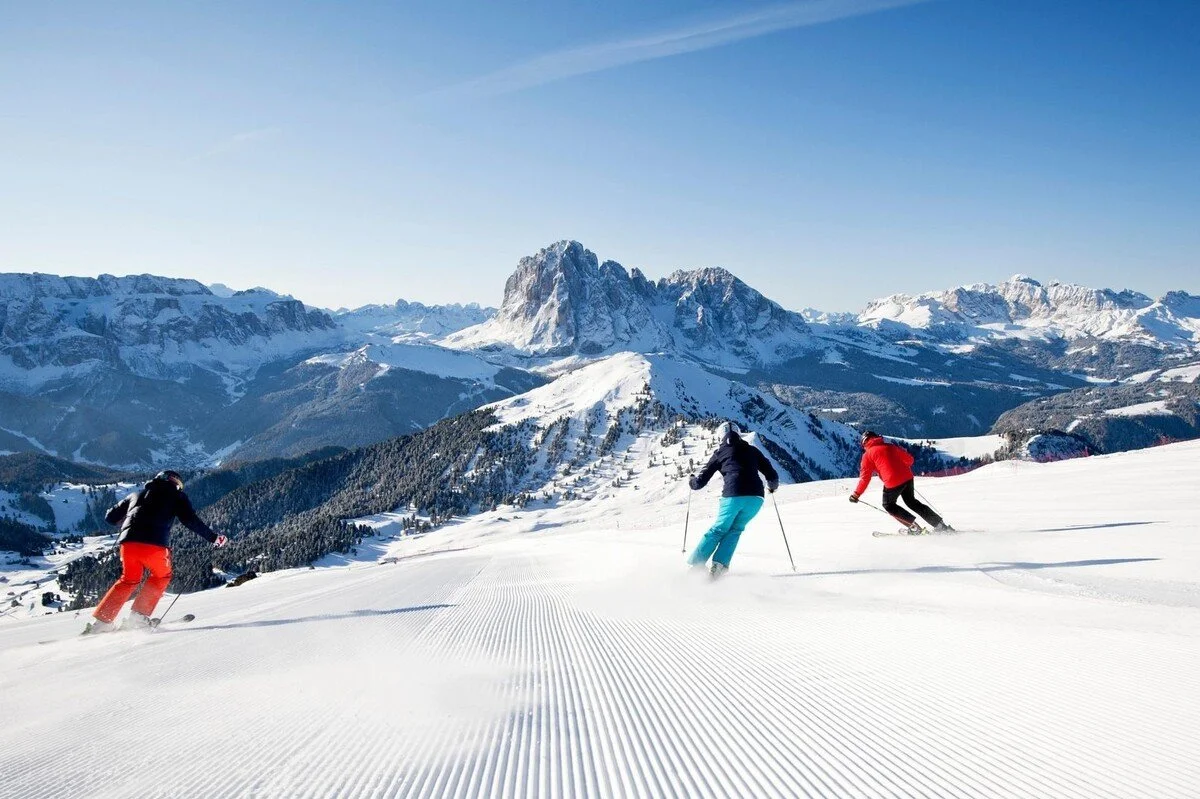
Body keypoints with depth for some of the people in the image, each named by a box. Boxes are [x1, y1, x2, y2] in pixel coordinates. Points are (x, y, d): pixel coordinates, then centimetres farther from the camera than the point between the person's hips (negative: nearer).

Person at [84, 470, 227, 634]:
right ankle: (140, 615, 12)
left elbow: (110, 517, 29)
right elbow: (191, 521, 4)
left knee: (128, 580, 26)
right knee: (161, 577, 22)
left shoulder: (137, 494, 30)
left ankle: (101, 621, 19)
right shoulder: (176, 495, 17)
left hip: (128, 542, 4)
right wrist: (213, 538, 9)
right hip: (154, 544, -4)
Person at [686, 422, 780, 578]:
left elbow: (701, 481, 15)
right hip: (755, 497, 2)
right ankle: (719, 564, 4)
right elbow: (772, 476, 19)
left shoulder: (720, 453, 14)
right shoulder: (752, 450, 20)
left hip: (733, 496, -2)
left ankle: (695, 563, 11)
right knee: (735, 529, 19)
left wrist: (692, 481, 37)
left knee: (719, 529, 15)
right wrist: (772, 486, 42)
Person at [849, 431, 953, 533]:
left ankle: (914, 526, 6)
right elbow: (909, 459, 21)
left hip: (892, 482, -6)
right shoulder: (890, 446, 18)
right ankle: (940, 524, 23)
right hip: (907, 477, 6)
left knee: (888, 505, 18)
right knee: (911, 501, 25)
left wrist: (856, 494, 3)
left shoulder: (868, 455, 4)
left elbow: (865, 477, -2)